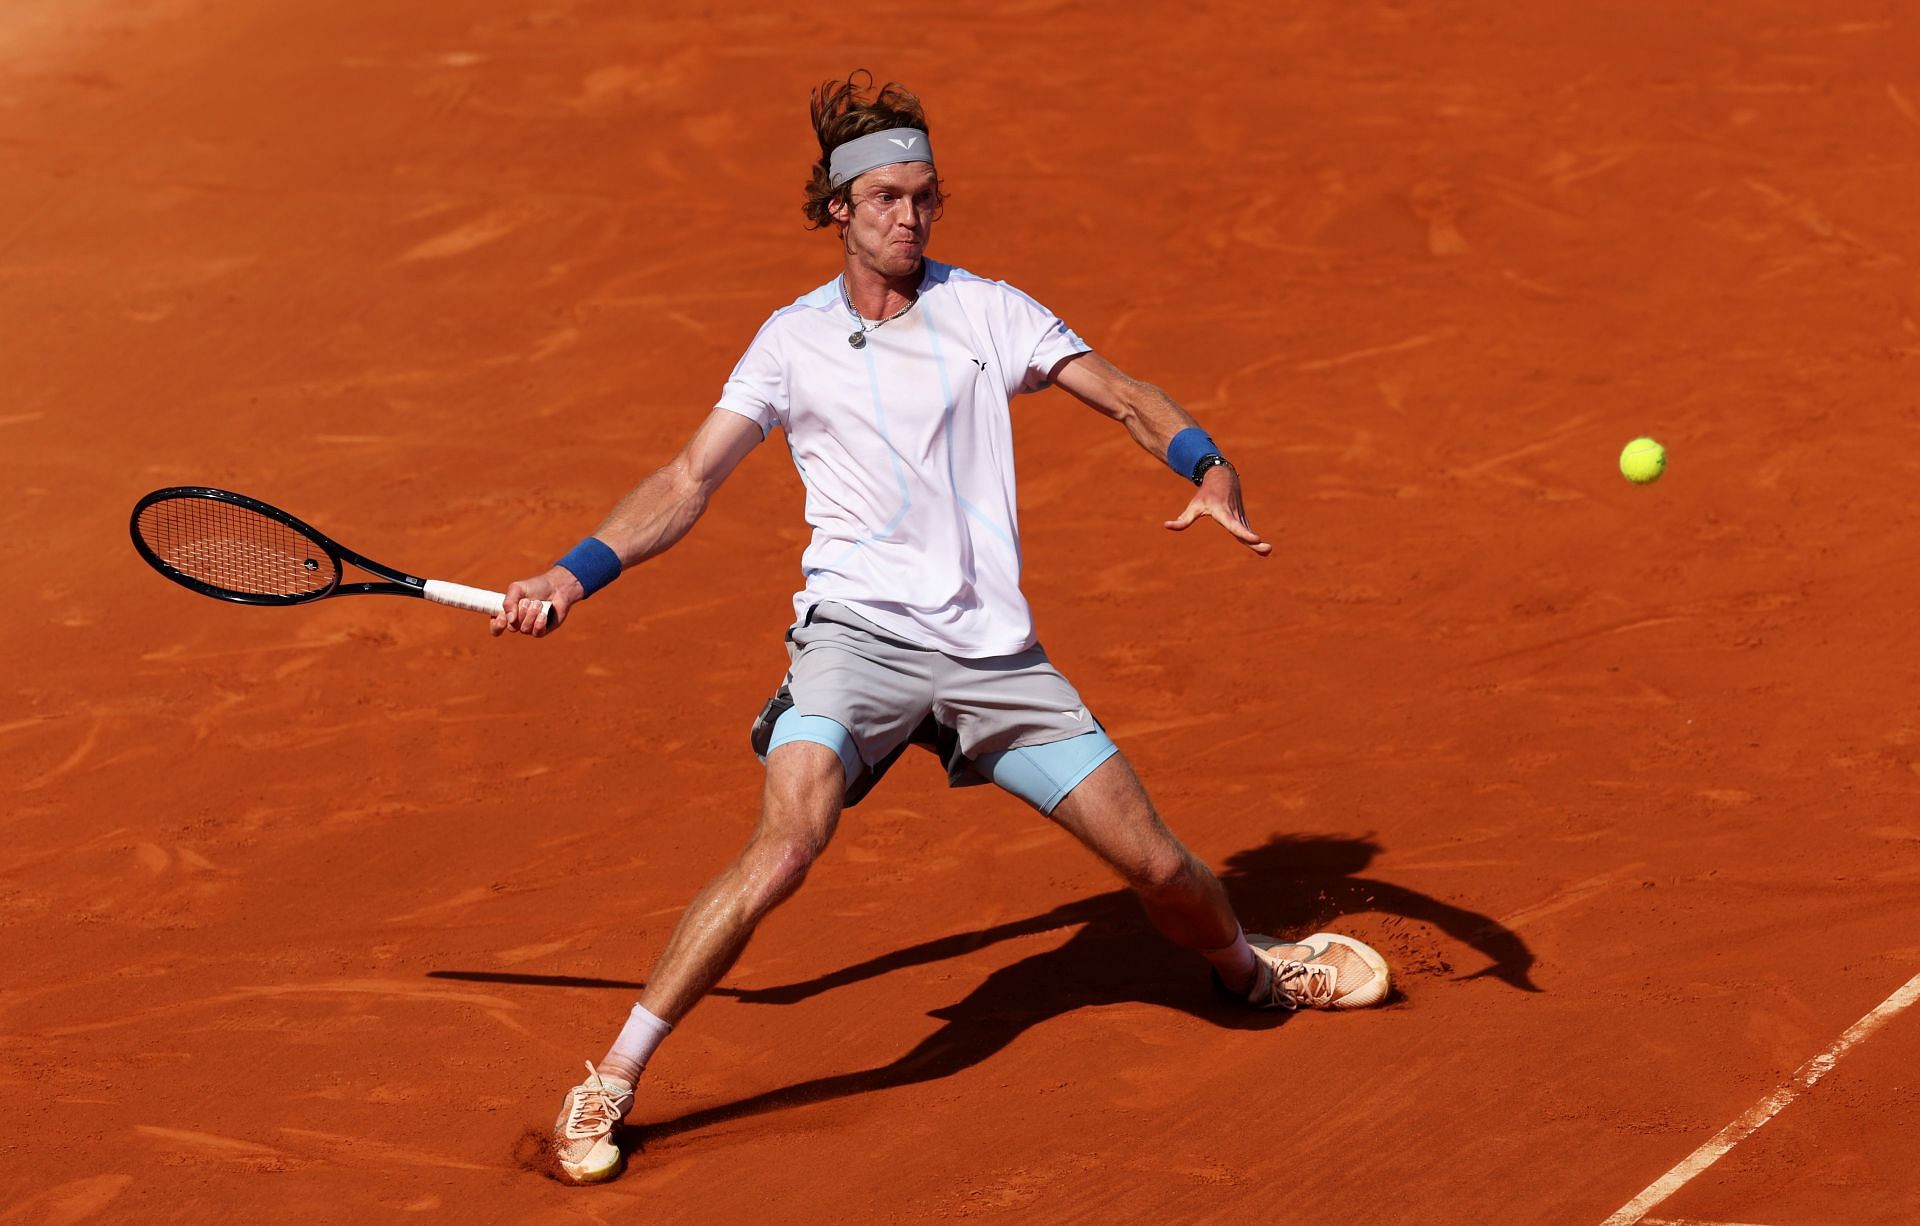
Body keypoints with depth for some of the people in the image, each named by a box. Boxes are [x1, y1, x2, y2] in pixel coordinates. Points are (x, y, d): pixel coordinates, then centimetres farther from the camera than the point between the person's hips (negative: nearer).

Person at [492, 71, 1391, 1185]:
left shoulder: (986, 310, 8)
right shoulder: (795, 340, 7)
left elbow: (1129, 398, 6)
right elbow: (689, 481, 7)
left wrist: (1211, 471, -14)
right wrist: (574, 576, -4)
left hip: (992, 646, 2)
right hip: (857, 633, -2)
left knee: (1160, 866, 3)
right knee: (787, 847, -27)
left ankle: (1252, 972, 38)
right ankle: (610, 1084, -17)